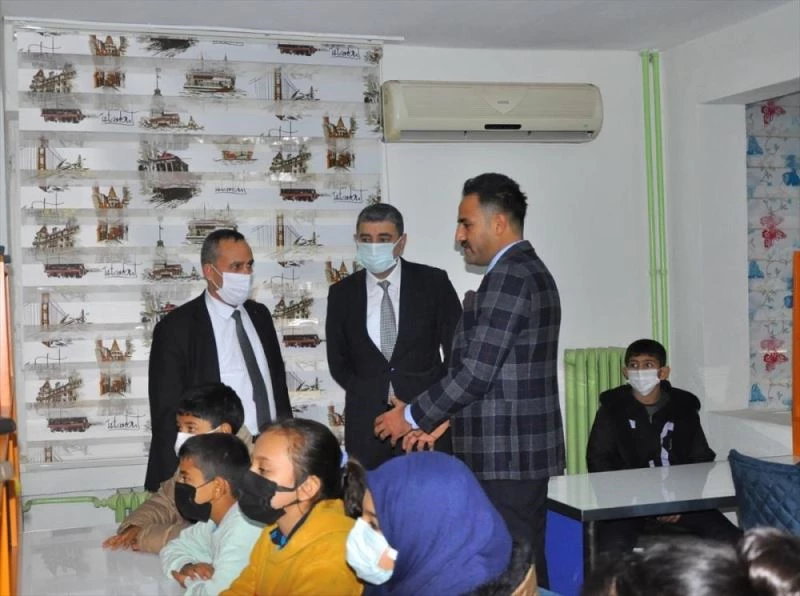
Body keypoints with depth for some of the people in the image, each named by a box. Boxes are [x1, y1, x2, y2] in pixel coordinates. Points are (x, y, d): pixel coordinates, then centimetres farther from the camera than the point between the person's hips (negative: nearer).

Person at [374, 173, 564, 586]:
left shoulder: (509, 276, -15)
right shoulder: (529, 271, 16)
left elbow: (477, 371, -19)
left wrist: (414, 416, -7)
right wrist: (435, 421, 16)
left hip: (503, 456, -10)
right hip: (524, 451, 10)